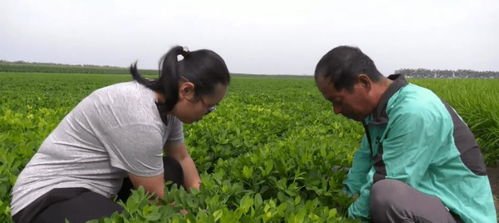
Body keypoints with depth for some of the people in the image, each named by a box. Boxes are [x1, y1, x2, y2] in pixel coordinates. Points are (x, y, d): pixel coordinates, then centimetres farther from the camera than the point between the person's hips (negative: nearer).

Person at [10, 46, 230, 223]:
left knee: (172, 170, 7)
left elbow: (182, 158, 10)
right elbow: (155, 197, -21)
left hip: (93, 188, 9)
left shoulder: (166, 104, -2)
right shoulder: (138, 116, -30)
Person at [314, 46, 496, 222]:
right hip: (424, 201, 9)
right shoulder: (381, 108, 0)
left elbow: (385, 186, -26)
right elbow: (366, 157, 9)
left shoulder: (414, 112, -28)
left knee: (384, 196, -36)